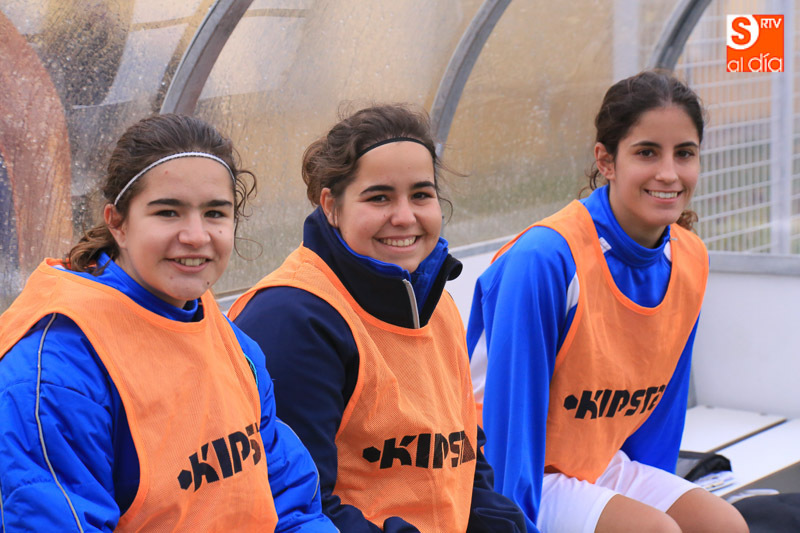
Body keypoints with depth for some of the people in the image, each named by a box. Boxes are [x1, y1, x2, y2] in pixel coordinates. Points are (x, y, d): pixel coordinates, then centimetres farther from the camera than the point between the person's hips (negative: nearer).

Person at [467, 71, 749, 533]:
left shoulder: (691, 261, -1)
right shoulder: (544, 258, -24)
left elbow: (663, 410, 8)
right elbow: (510, 414, -22)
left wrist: (657, 493, 7)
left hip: (600, 465, 7)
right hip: (510, 479, -7)